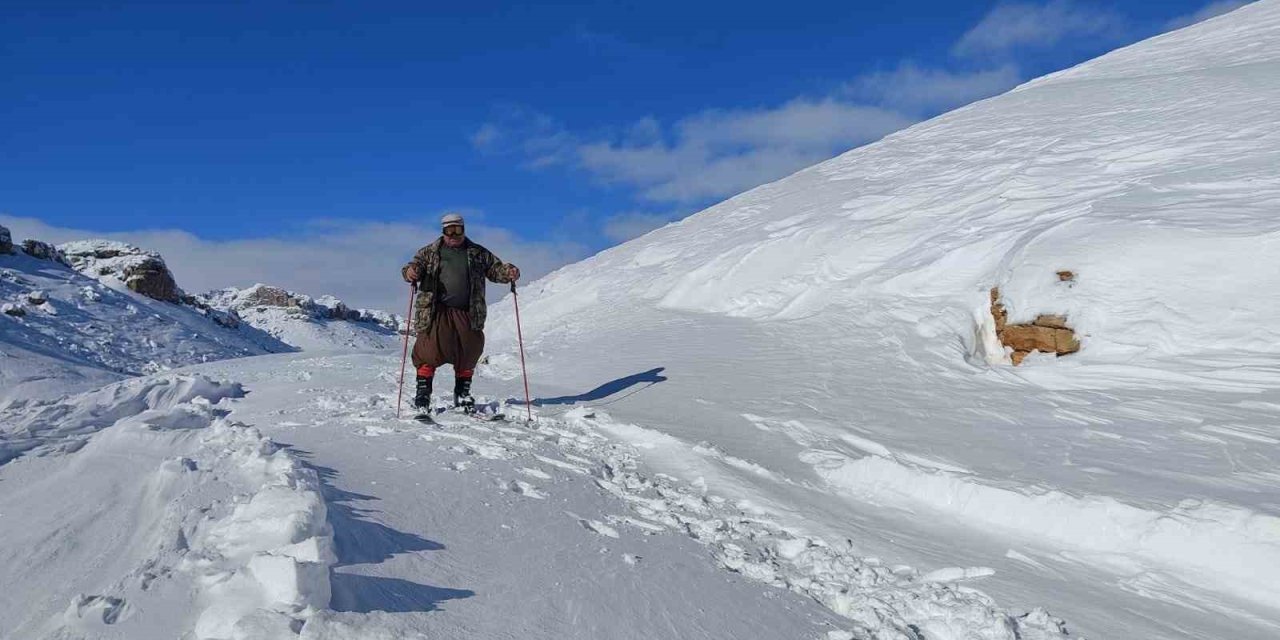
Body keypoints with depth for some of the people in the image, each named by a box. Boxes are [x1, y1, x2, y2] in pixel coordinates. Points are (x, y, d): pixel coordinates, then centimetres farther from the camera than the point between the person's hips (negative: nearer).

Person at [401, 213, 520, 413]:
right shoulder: (430, 252, 11)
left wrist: (509, 272, -10)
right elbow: (416, 263, 2)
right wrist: (411, 271, -22)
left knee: (469, 353, 8)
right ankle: (423, 394, 4)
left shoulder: (478, 253, 15)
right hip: (435, 312, -2)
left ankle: (463, 395, 24)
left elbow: (496, 268, 12)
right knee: (430, 351, -9)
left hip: (468, 314, 3)